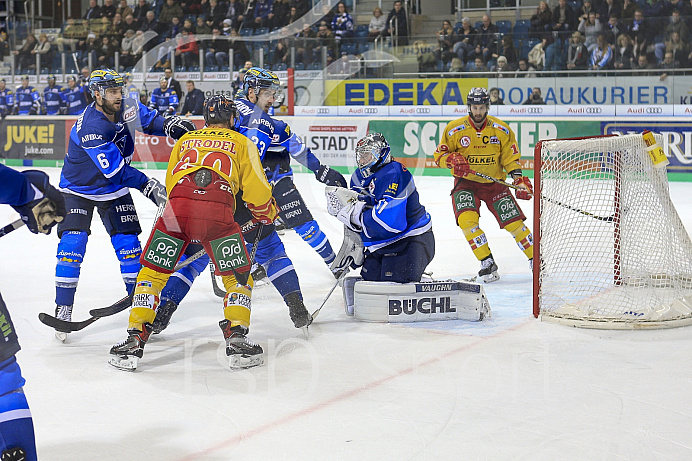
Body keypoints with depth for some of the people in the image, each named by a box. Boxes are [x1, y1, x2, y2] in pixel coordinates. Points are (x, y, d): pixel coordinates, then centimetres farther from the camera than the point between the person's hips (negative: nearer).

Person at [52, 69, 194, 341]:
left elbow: (148, 119, 4)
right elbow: (114, 169, -34)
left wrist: (169, 125, -17)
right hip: (79, 188, -5)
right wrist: (145, 184, -37)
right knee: (73, 243, -15)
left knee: (128, 242, 0)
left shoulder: (125, 109, -12)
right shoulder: (90, 128, -32)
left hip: (114, 189, 5)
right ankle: (63, 308, -6)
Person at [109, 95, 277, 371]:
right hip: (218, 213, -2)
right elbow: (256, 190, 16)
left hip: (177, 205, 2)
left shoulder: (185, 140, 32)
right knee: (238, 276, 15)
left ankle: (134, 340, 9)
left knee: (152, 272, 14)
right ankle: (237, 338, 5)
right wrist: (266, 213, 35)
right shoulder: (242, 144, 23)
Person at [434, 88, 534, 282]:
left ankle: (535, 259, 15)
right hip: (466, 183, -1)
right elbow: (439, 155, -1)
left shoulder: (501, 130, -4)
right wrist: (452, 160, -22)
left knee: (513, 221, -4)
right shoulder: (454, 129, -8)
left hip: (494, 183, 1)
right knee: (466, 219, -24)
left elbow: (510, 158, 3)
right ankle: (488, 264, -14)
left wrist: (519, 180, -10)